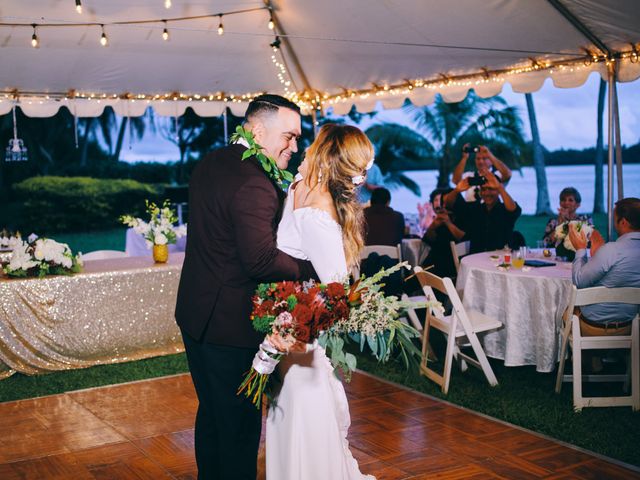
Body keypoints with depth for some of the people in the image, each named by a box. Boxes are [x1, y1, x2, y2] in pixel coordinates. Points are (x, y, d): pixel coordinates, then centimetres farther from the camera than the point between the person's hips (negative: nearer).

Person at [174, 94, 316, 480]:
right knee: (240, 424, 6)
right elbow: (261, 260, -29)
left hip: (195, 314, 10)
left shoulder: (211, 164, 8)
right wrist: (313, 268, -17)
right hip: (232, 325, -10)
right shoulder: (255, 185, -23)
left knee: (211, 413, 23)